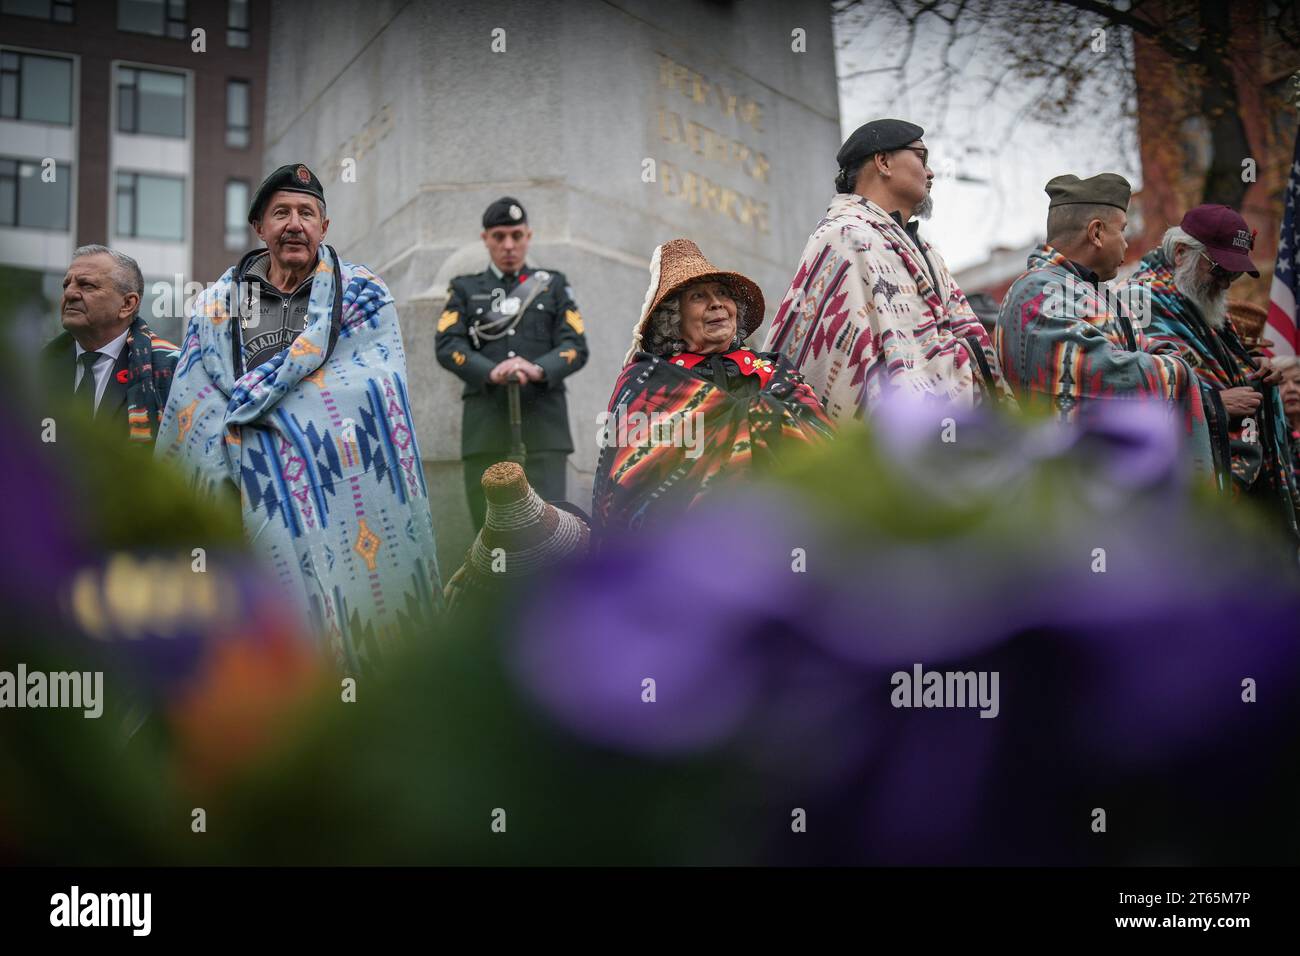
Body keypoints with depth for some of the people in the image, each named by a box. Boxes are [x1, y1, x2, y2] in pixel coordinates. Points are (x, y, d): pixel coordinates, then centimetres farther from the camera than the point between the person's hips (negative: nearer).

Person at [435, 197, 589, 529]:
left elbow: (576, 347, 3)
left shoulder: (553, 286, 16)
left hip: (542, 425, -1)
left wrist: (537, 369, -18)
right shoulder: (464, 290, 17)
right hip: (486, 426, 1)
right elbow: (447, 347, 0)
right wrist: (491, 372, -20)